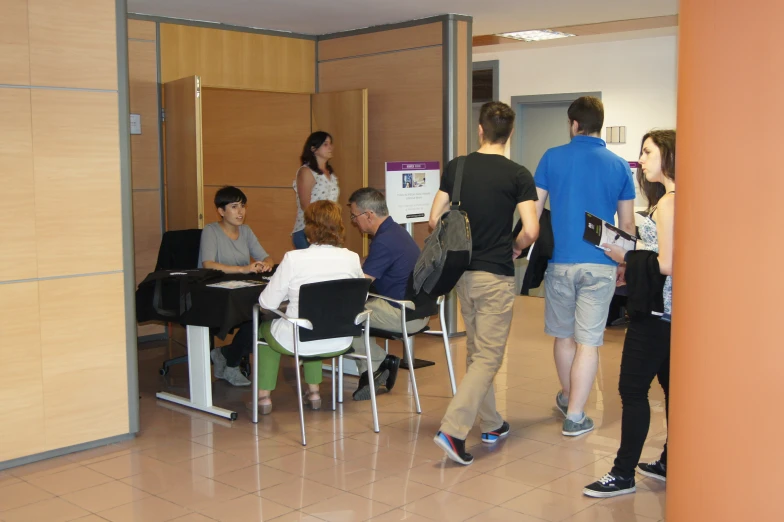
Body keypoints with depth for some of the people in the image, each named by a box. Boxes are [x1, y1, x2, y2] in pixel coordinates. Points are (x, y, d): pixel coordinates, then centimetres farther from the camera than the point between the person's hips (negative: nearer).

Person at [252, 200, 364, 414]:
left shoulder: (293, 259, -19)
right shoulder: (352, 259, -10)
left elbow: (267, 302, -13)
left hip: (298, 343, -3)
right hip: (339, 343, 4)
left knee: (265, 326, 30)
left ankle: (264, 396, 28)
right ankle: (314, 391, 37)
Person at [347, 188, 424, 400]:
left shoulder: (384, 242, -20)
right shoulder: (395, 231, 12)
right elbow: (367, 269, 22)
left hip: (404, 315, -10)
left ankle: (380, 361, 9)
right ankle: (370, 373, 10)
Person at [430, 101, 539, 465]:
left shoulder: (456, 167, 1)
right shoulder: (518, 175, -10)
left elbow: (435, 220, 1)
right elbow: (531, 231, -17)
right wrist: (515, 246, 4)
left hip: (462, 271, 5)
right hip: (496, 275, -5)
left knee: (476, 352, 18)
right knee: (488, 357, 0)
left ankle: (491, 425, 30)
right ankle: (453, 430, -11)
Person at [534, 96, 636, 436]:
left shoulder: (552, 158, -1)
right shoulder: (618, 166, 1)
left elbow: (533, 212, -2)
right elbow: (627, 223, 5)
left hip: (560, 261, 1)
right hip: (600, 265, -1)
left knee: (563, 335, 18)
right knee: (588, 342, 3)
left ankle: (567, 397, 38)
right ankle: (574, 416, 5)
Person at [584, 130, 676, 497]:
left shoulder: (667, 203, -16)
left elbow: (667, 264, -21)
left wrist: (627, 258, -10)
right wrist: (636, 251, 9)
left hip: (657, 310, -10)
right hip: (670, 310, 10)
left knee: (632, 389, -5)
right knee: (670, 385, 15)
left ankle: (624, 474, 1)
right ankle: (670, 464, 25)